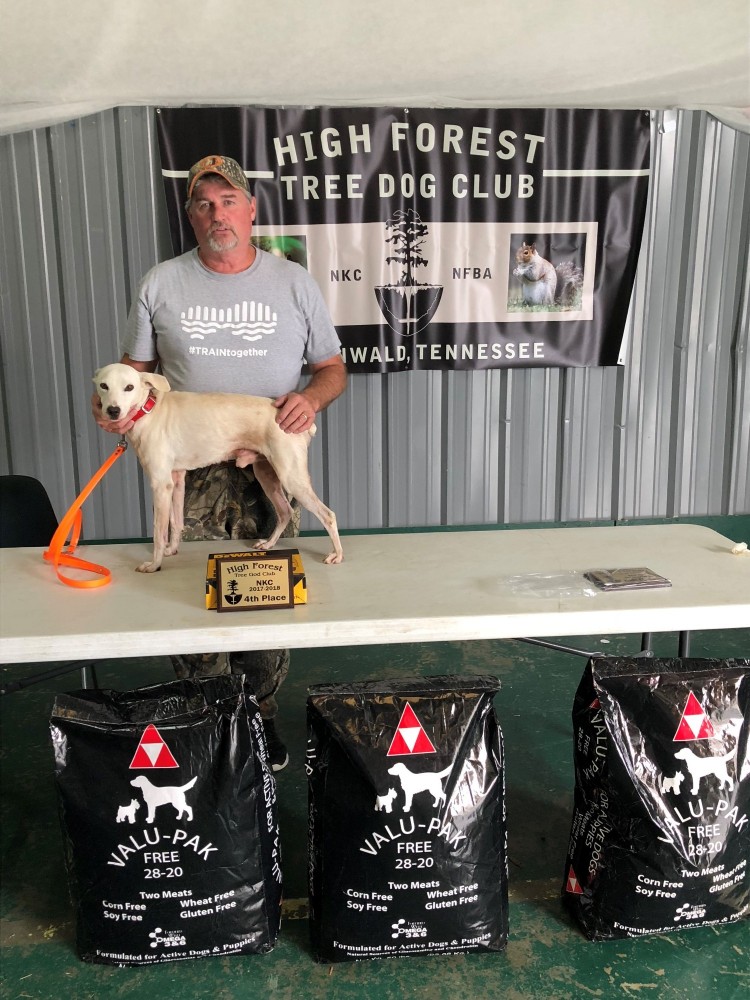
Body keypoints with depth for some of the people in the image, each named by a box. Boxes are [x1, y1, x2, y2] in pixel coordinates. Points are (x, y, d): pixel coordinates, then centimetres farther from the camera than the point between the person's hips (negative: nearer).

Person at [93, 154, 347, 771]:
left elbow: (332, 368, 8)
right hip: (190, 471, 1)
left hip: (271, 469, 0)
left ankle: (262, 716, 27)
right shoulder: (161, 284, 6)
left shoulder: (294, 283, 4)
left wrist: (312, 398, -14)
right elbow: (135, 368, 11)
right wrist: (113, 405, -11)